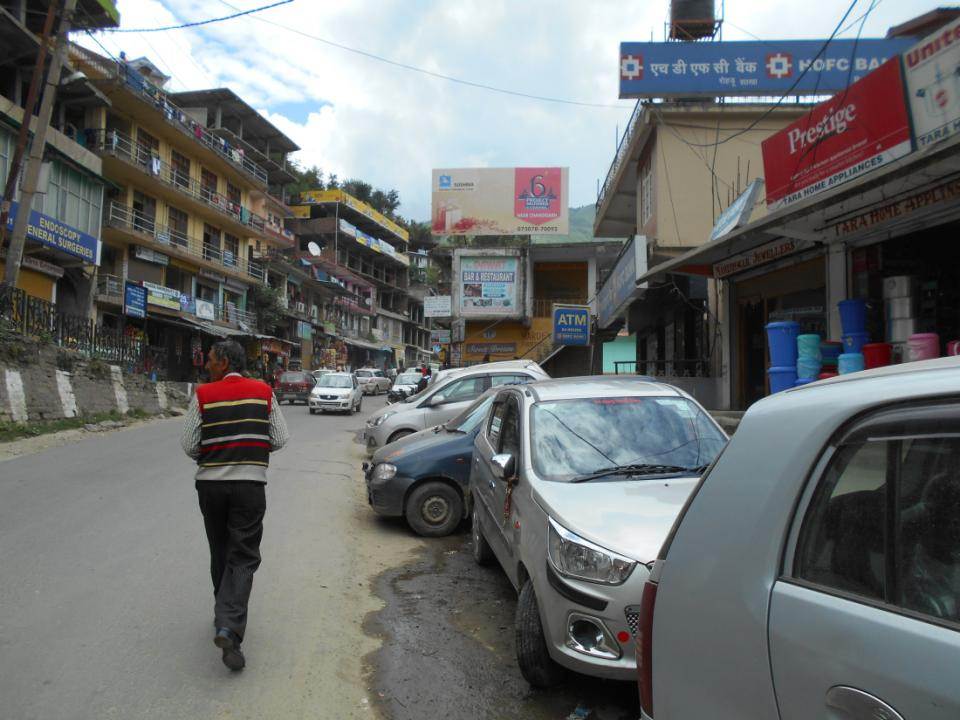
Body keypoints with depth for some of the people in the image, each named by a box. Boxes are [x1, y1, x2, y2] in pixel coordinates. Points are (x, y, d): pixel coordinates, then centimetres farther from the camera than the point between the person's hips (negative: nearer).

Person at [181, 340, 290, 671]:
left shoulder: (203, 395, -3)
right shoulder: (264, 392, -1)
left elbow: (189, 445, -3)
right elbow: (280, 439, -1)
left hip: (210, 483, 1)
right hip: (250, 484, -1)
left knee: (219, 553, 19)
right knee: (243, 557, 0)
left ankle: (224, 616, 32)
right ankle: (229, 628, -16)